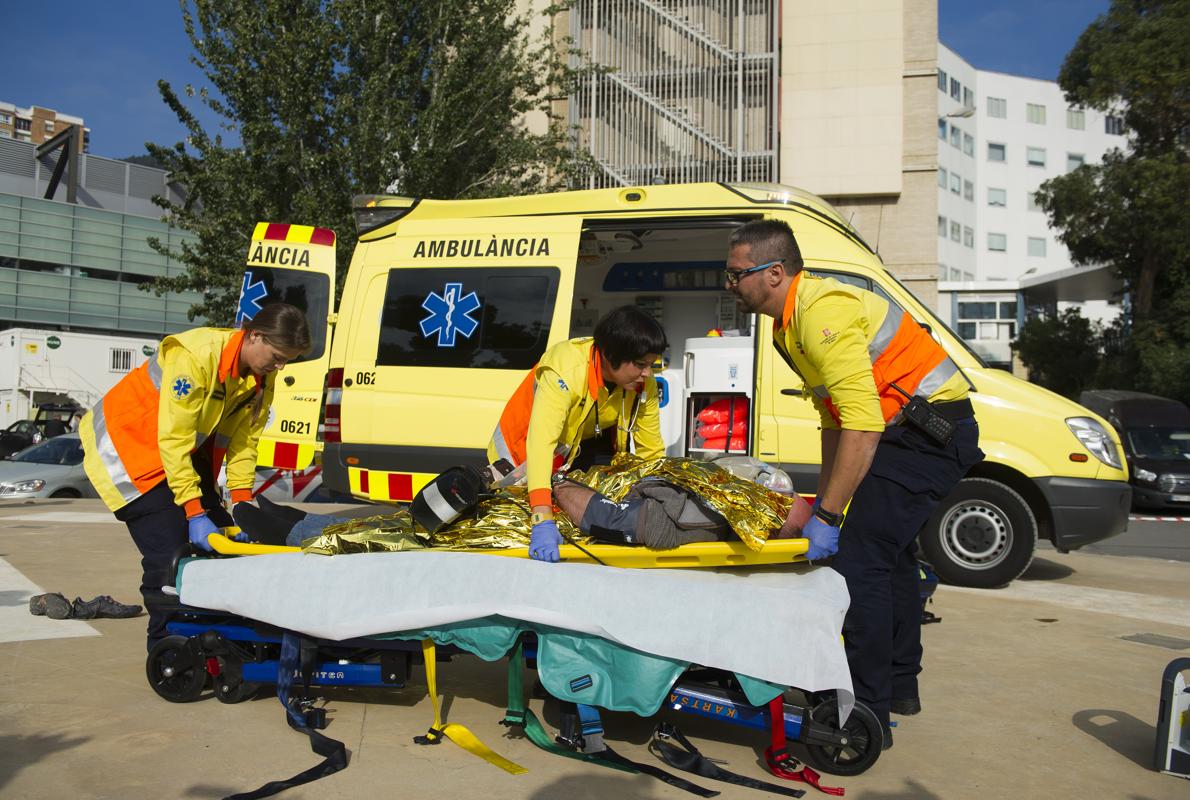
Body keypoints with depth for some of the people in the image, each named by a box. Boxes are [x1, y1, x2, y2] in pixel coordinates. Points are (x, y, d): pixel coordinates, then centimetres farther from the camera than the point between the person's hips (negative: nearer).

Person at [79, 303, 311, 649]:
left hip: (188, 454, 8)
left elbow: (243, 441, -4)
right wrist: (195, 512, -31)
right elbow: (173, 440, -30)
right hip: (129, 440, -8)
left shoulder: (262, 377, -8)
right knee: (169, 552, -15)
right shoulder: (195, 356, -30)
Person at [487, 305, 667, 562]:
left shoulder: (644, 385, -21)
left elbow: (652, 453, -11)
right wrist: (543, 521, -59)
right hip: (523, 449, -4)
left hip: (588, 441, 5)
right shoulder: (565, 370, -40)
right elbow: (540, 444, -50)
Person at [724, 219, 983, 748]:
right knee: (889, 552, 21)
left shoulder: (822, 312, -23)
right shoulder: (794, 317, 11)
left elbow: (862, 425, -30)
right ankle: (900, 686, 38)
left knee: (859, 559, -14)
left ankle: (869, 714, -5)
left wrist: (828, 516, -26)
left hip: (929, 430, -11)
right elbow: (834, 416, 17)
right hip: (916, 431, 11)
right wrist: (823, 498, 16)